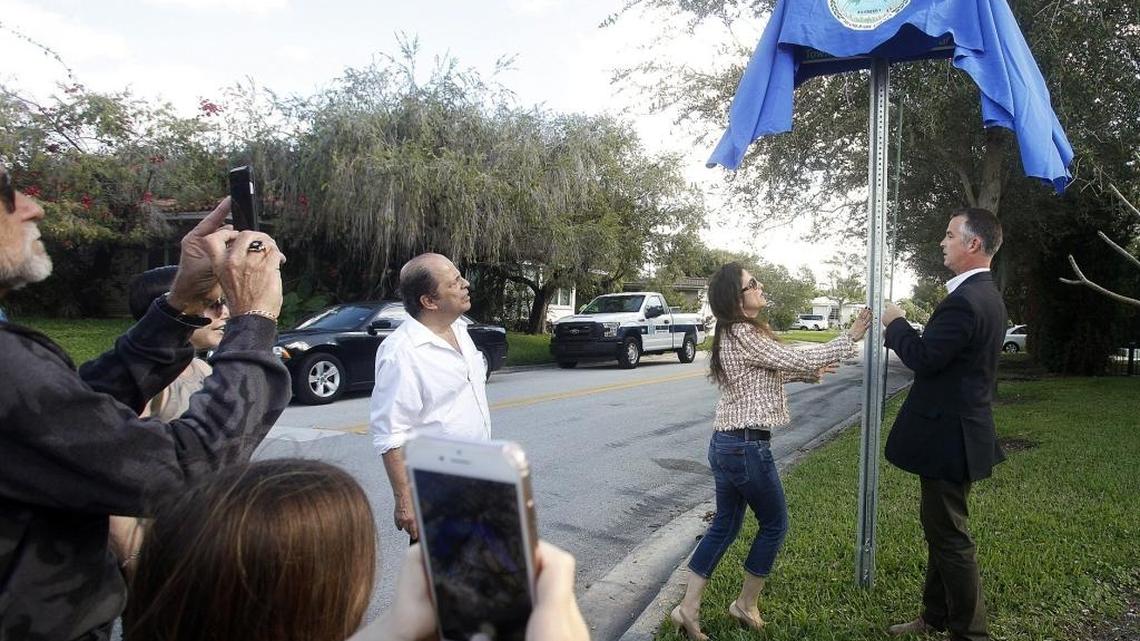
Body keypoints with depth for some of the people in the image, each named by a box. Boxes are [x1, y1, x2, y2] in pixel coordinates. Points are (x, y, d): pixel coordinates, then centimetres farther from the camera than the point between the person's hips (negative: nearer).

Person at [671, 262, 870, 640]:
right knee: (774, 524, 11)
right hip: (747, 446, -9)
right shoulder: (745, 335, -18)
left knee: (724, 525, 15)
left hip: (725, 442, 9)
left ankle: (687, 609, 17)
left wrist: (809, 373, 20)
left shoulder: (730, 334, 12)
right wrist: (850, 337, -6)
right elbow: (798, 360, -15)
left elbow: (771, 371, 24)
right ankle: (746, 605, 24)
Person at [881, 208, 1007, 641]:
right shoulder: (985, 295, 11)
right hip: (957, 430, 11)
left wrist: (896, 323, -8)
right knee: (940, 529, 20)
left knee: (949, 537, 2)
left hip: (948, 436, -11)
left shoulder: (965, 301, -23)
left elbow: (923, 358, -24)